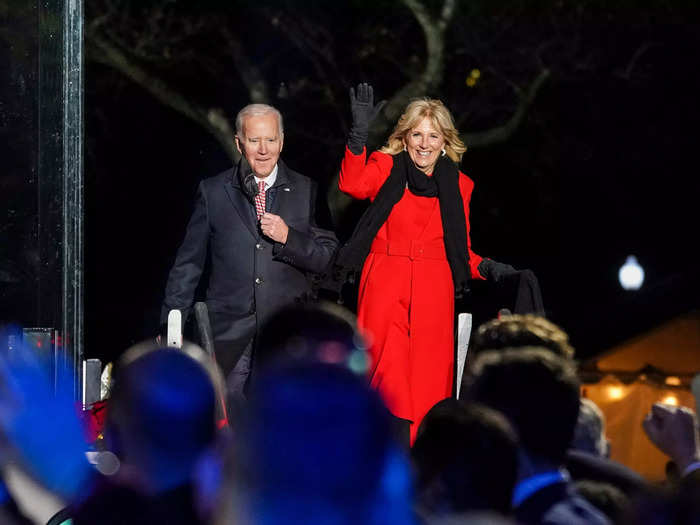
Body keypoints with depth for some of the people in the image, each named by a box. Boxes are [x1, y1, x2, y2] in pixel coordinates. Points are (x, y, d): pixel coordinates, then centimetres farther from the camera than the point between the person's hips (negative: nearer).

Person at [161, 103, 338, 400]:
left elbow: (328, 259, 6)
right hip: (229, 337, 0)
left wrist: (288, 237, -10)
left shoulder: (306, 191, 8)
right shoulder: (213, 192, 7)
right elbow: (188, 263, 10)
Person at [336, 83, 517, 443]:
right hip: (385, 286, -2)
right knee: (389, 378, -12)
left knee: (429, 383, -2)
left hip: (433, 291, 2)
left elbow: (462, 251, 18)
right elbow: (353, 184, -18)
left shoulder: (458, 186, 13)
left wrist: (485, 267, -1)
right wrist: (359, 133, -28)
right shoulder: (387, 168, 5)